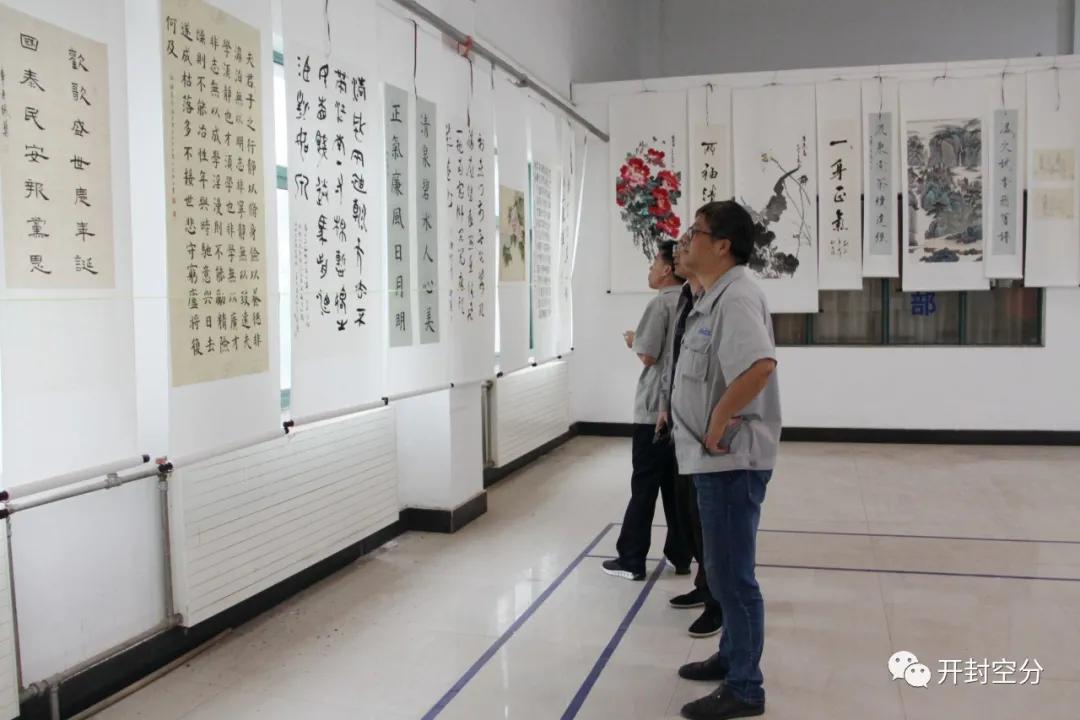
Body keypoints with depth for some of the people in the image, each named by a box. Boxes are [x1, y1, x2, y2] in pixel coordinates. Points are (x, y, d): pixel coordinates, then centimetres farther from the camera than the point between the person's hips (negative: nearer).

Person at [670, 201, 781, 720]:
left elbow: (760, 364, -36)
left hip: (730, 459, -10)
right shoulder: (715, 297, 14)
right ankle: (732, 656, 37)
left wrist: (719, 422, -26)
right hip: (716, 458, 10)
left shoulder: (736, 297, -19)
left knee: (731, 572, -1)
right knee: (724, 567, 21)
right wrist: (682, 409, 16)